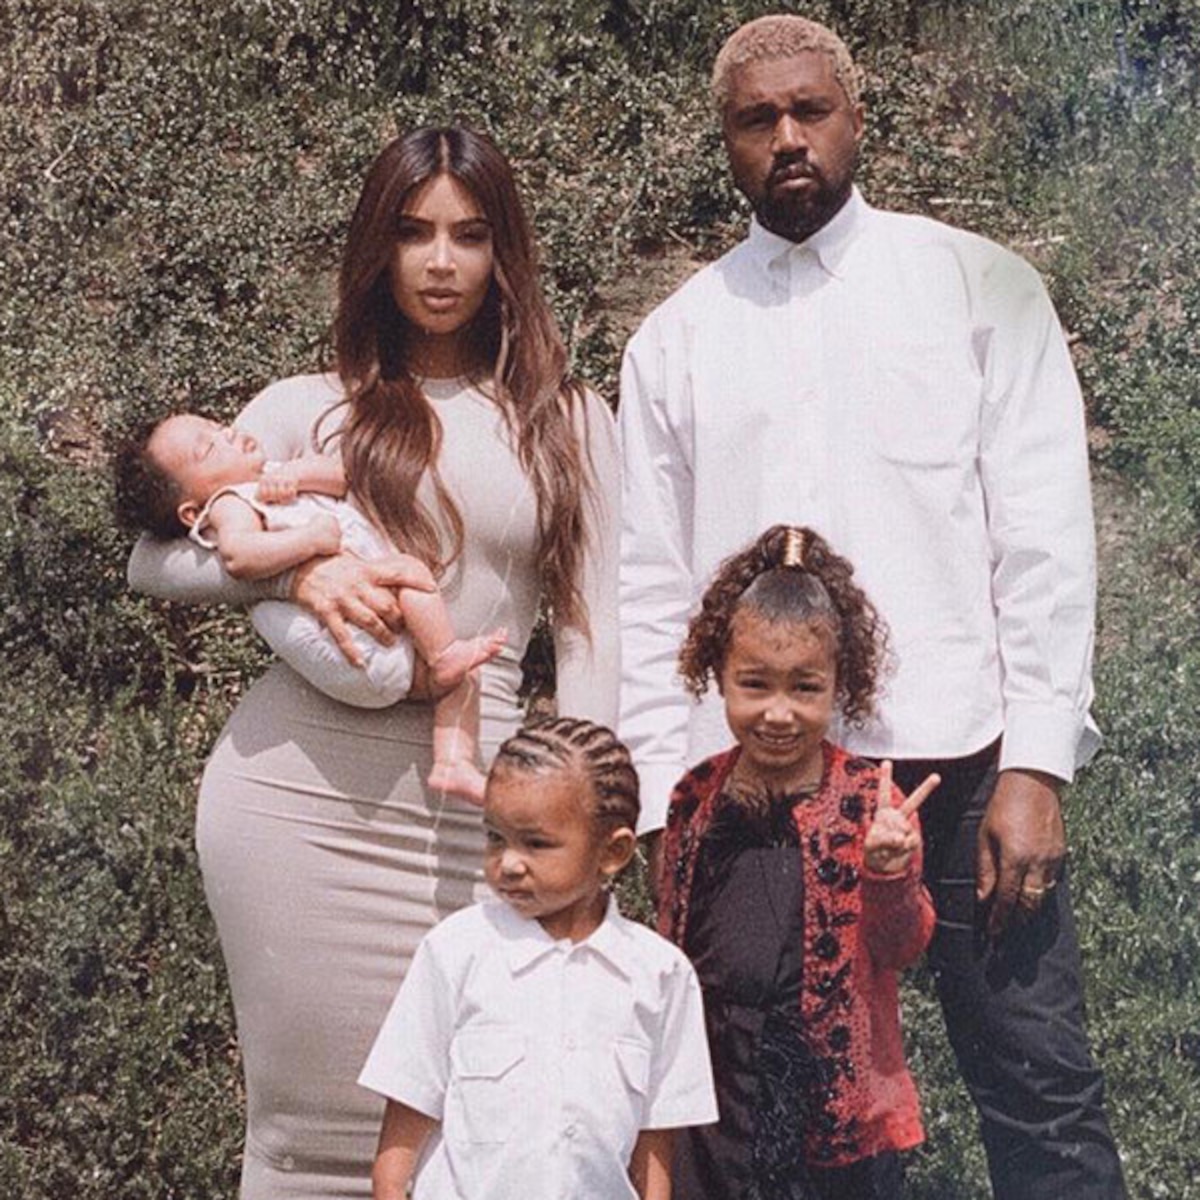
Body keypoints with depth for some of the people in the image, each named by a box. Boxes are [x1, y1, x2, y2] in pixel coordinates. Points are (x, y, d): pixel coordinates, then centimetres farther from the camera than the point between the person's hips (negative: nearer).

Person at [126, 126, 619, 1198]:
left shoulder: (570, 422, 12)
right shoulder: (308, 408, 11)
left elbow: (589, 632, 8)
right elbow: (156, 560, 7)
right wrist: (298, 570, -11)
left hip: (473, 802, 0)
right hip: (297, 785, 0)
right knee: (316, 1109, 5)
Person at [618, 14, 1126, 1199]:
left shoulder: (979, 286, 5)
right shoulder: (674, 338, 10)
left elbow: (1046, 540, 0)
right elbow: (651, 589, 8)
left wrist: (1034, 767, -8)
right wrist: (665, 807, 2)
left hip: (961, 758, -1)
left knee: (1039, 1092, 1)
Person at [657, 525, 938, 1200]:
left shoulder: (866, 798, -8)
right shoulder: (694, 799, 2)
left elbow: (904, 948, -10)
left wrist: (890, 871, -28)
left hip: (839, 1098, -3)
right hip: (714, 1088, 3)